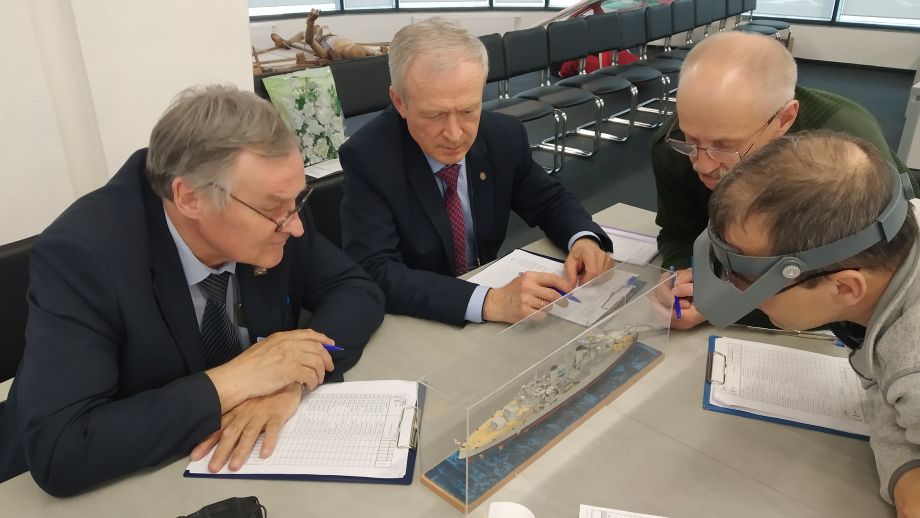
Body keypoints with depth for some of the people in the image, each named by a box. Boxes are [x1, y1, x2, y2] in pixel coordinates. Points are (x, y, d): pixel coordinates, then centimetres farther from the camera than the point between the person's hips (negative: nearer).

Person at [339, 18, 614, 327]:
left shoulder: (504, 136, -7)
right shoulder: (366, 158, -19)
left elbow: (550, 201, 7)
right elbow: (375, 273, -26)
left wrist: (583, 240, -15)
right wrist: (488, 303, -36)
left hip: (490, 286, 5)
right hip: (409, 325, -4)